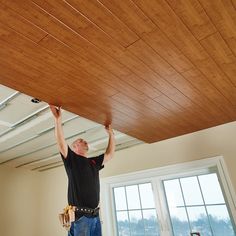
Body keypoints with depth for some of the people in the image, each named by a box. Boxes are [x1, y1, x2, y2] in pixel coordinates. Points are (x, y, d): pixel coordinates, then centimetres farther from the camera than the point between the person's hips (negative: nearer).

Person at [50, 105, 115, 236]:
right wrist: (57, 119, -20)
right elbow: (61, 143, -13)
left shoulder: (94, 162, 18)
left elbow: (110, 154, 22)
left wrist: (111, 133, 22)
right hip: (79, 216, -6)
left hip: (95, 216, 6)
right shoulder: (71, 159, 2)